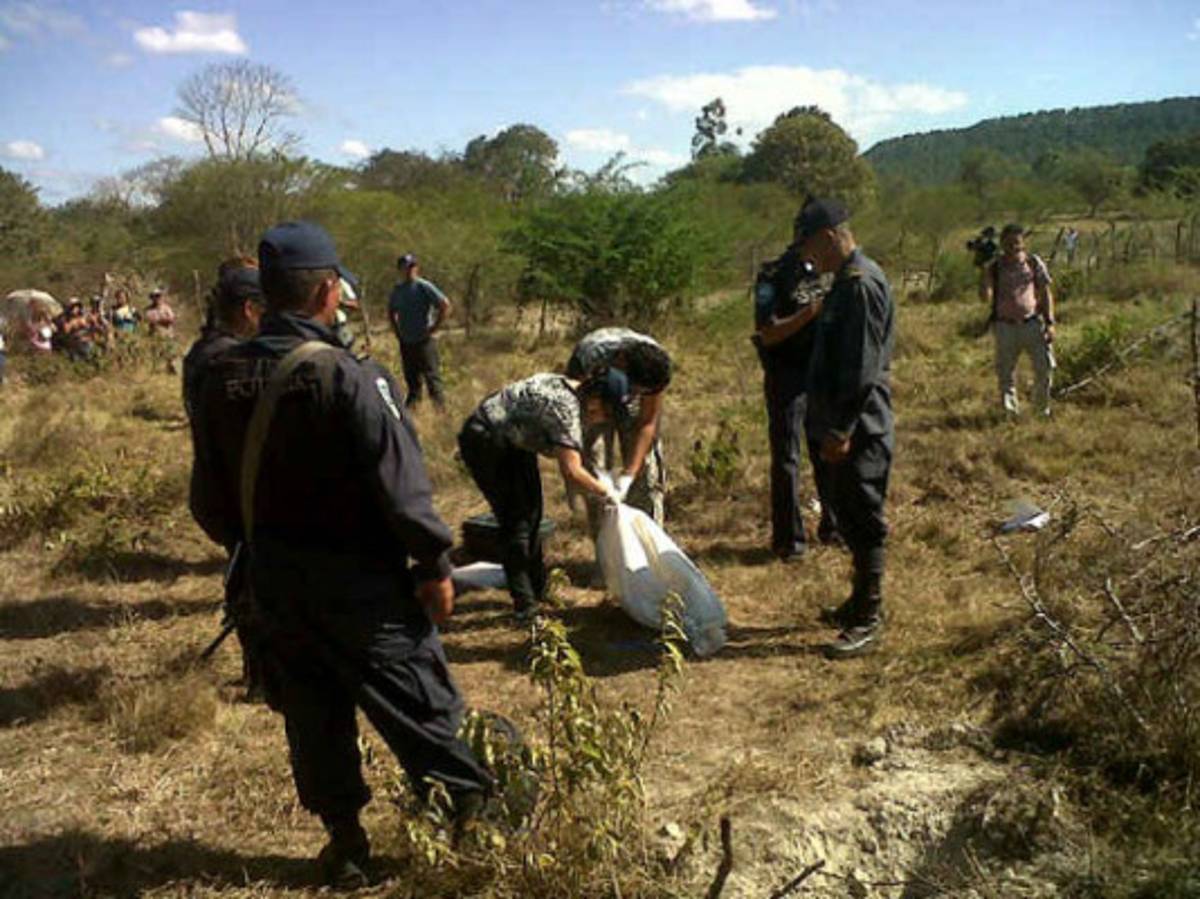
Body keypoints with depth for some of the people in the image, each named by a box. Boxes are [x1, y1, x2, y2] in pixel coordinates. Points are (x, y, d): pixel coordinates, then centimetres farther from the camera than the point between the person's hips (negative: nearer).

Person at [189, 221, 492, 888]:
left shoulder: (222, 377, -2)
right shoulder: (345, 376, -22)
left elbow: (209, 492, 8)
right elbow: (399, 481, -21)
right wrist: (434, 563, -11)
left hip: (274, 580, 6)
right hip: (358, 579, -5)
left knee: (312, 711, 17)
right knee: (417, 705, 9)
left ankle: (344, 841, 30)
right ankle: (473, 818, 22)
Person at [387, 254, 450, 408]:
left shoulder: (424, 287, -8)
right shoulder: (397, 289, 10)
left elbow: (445, 305, -13)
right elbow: (391, 311, 26)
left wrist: (434, 328, -12)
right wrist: (397, 330, 14)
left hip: (424, 340, -6)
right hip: (406, 342, 6)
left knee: (431, 375, -6)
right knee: (411, 378, 12)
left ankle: (440, 405, -3)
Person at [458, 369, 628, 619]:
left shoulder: (574, 392, -3)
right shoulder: (567, 407, -31)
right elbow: (571, 471, -34)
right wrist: (605, 493, -22)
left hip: (512, 440, 10)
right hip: (484, 440, -10)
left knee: (531, 513, 14)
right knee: (515, 519, -7)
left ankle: (538, 589, 26)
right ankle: (525, 604, 0)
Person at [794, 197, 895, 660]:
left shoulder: (862, 284, -18)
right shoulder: (845, 282, 14)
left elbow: (862, 369, -22)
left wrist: (843, 430, -21)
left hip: (860, 432, -10)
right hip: (845, 427, 10)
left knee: (864, 524, -1)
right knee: (851, 520, 19)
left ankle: (869, 621, 9)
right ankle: (861, 603, 32)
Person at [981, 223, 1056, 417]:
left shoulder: (1034, 263, 5)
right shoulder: (995, 267, 3)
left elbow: (1045, 293, 8)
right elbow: (986, 297, -8)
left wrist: (1050, 322, 1)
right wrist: (986, 270, -15)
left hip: (1033, 323, 0)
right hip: (1006, 326, 0)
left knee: (1045, 366, -4)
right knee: (1005, 372, 4)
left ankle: (1043, 408, 14)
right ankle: (1009, 408, 16)